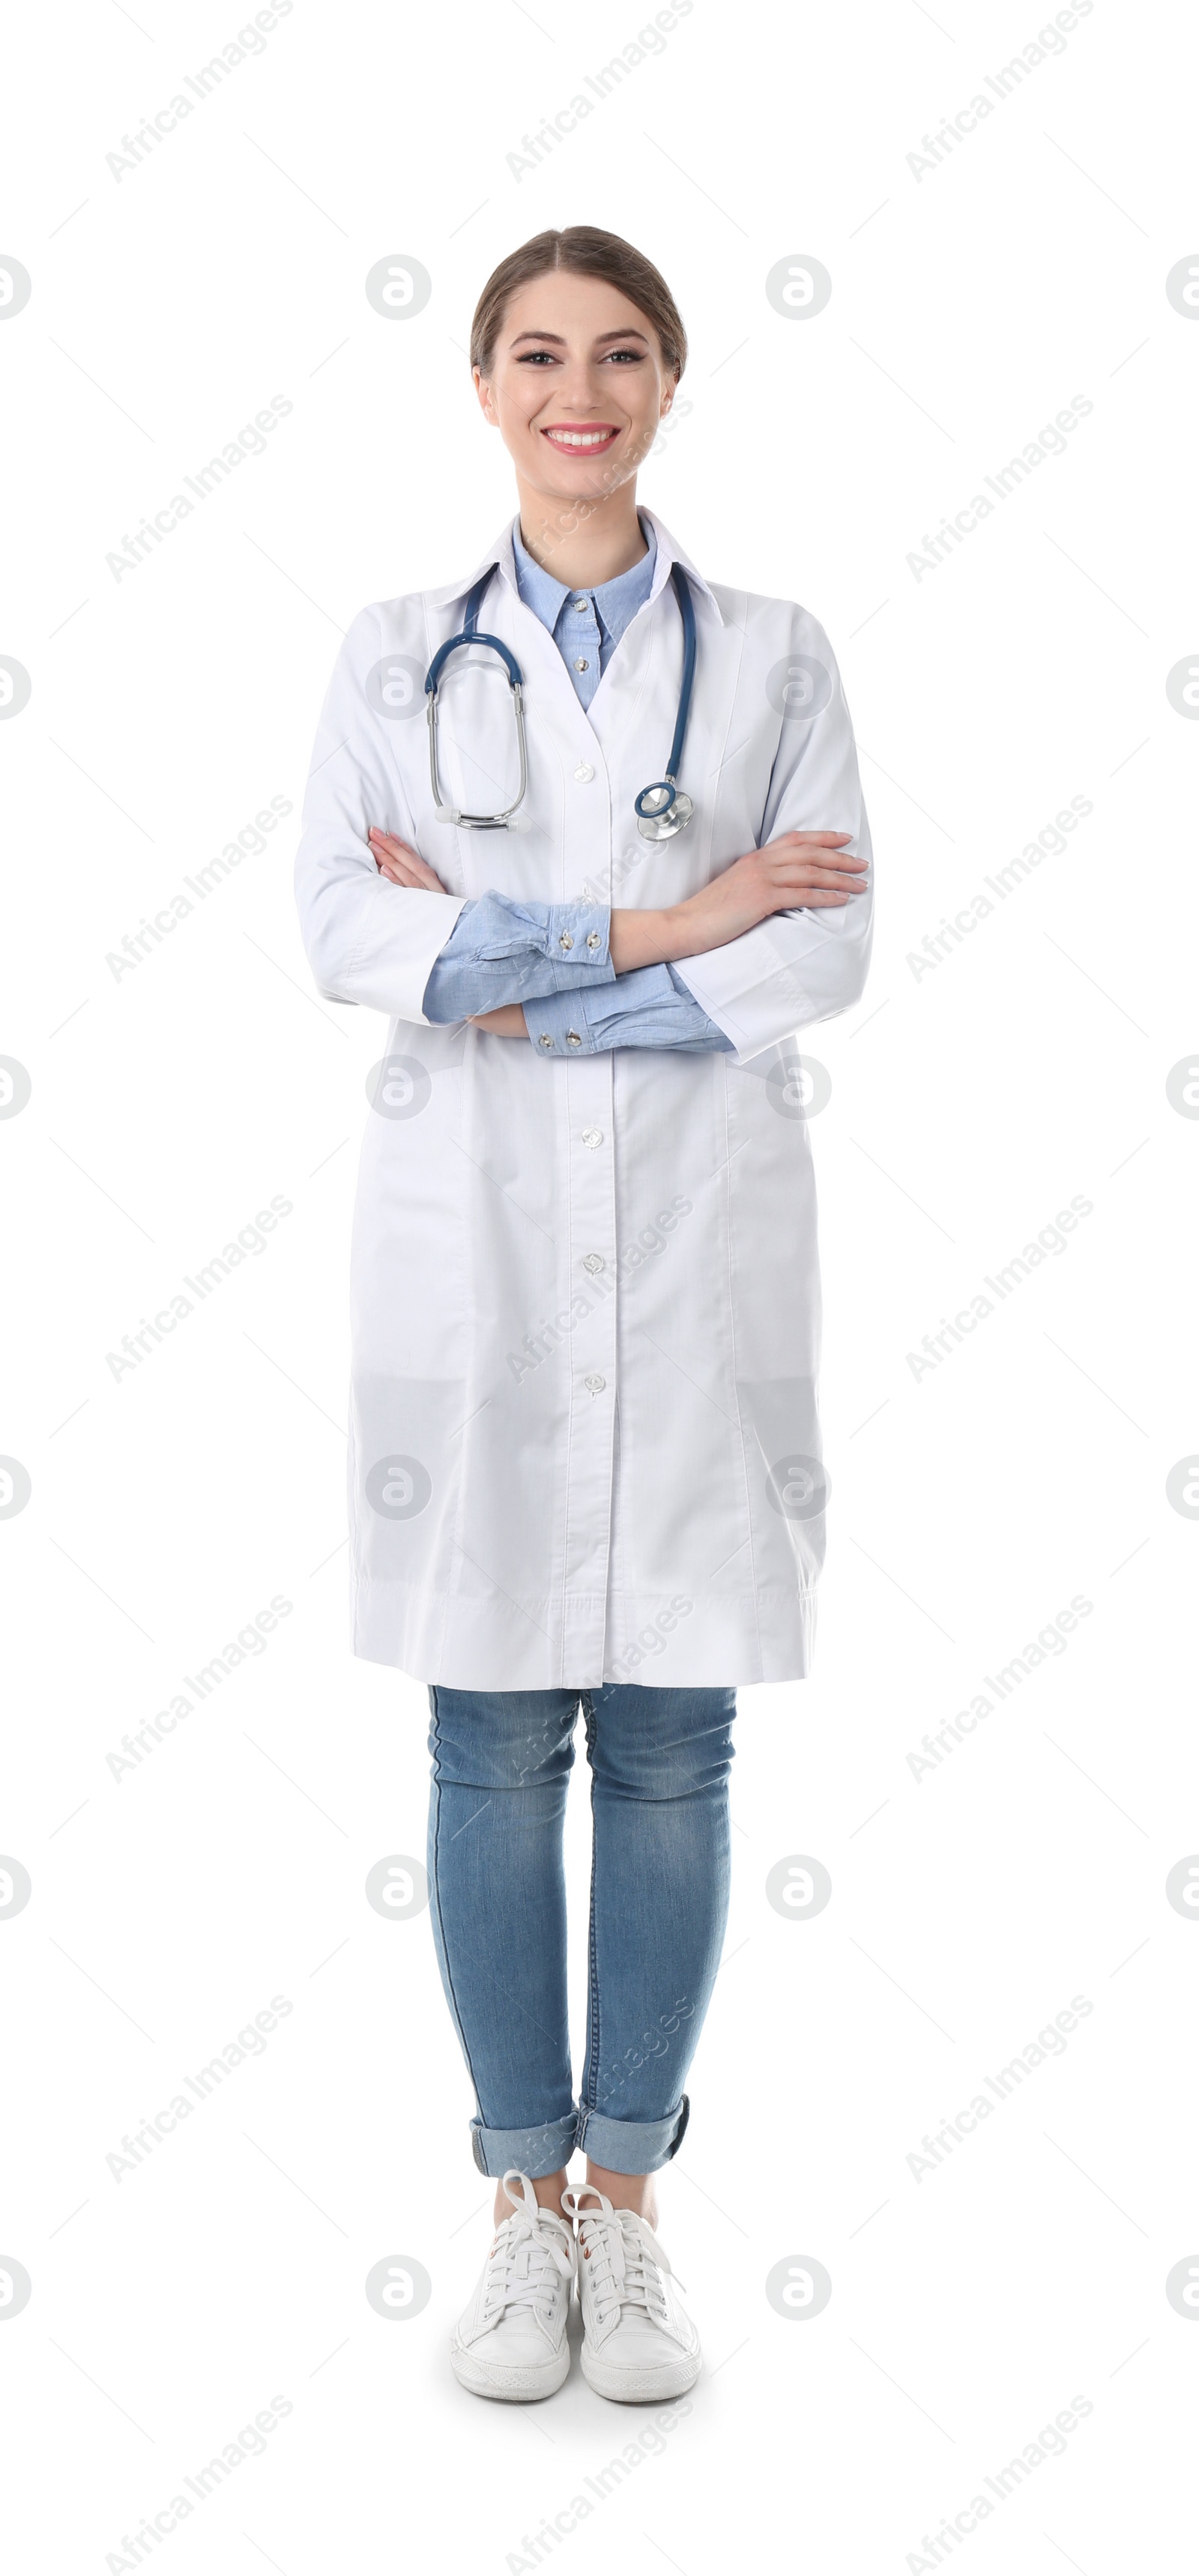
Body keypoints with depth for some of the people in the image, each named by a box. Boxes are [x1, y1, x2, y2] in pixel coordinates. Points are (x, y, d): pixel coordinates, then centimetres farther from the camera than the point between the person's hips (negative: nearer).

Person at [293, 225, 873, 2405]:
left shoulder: (772, 655, 8)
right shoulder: (394, 657, 8)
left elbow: (828, 951, -4)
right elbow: (343, 927, -6)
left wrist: (514, 973, -11)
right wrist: (654, 929, -13)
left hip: (698, 1245, 0)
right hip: (470, 1244, 0)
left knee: (671, 1748, 6)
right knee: (492, 1748, 5)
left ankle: (626, 2203, 22)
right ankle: (524, 2204, 21)